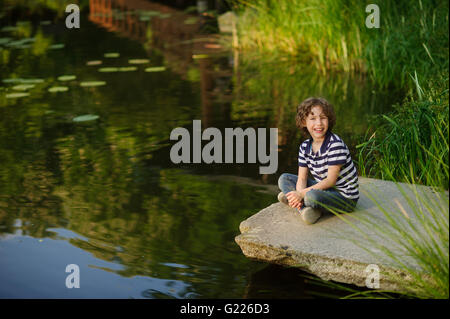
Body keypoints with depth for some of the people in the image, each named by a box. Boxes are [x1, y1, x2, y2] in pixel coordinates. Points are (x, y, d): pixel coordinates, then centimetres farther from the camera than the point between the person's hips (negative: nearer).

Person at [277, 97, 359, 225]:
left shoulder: (335, 144, -21)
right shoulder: (305, 147, 1)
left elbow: (331, 180, -22)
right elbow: (302, 178, -2)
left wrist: (302, 193, -25)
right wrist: (298, 194, -25)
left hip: (345, 197, -8)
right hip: (325, 189, 8)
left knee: (312, 196, -37)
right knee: (284, 178, 6)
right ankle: (305, 209, -16)